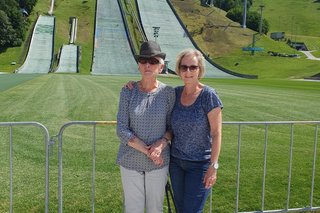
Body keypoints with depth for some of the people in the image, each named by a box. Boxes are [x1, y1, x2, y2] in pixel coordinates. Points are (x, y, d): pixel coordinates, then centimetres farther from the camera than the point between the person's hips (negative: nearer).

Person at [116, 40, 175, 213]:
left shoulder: (168, 93, -7)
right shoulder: (128, 92, -9)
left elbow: (172, 126, 1)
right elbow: (122, 129, -11)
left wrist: (161, 144, -18)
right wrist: (147, 150, -16)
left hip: (159, 161, 1)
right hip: (131, 160, 0)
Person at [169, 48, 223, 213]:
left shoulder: (208, 95, -15)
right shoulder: (176, 93, -1)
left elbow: (216, 133, -14)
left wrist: (213, 166, -16)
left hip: (199, 164, -5)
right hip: (176, 161, 5)